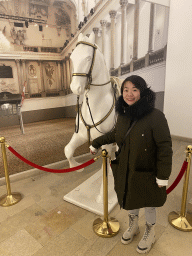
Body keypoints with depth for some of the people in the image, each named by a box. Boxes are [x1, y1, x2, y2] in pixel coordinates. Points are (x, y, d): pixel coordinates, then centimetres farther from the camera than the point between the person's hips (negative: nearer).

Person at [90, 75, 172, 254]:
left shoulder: (155, 116, -23)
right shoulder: (123, 115, -4)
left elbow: (165, 148, -19)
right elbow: (115, 134, 14)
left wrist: (163, 176, -18)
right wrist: (96, 143, 20)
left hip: (146, 173, -5)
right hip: (124, 171, 5)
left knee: (148, 204, 20)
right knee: (128, 200, 26)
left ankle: (150, 233, 52)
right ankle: (133, 226, 58)